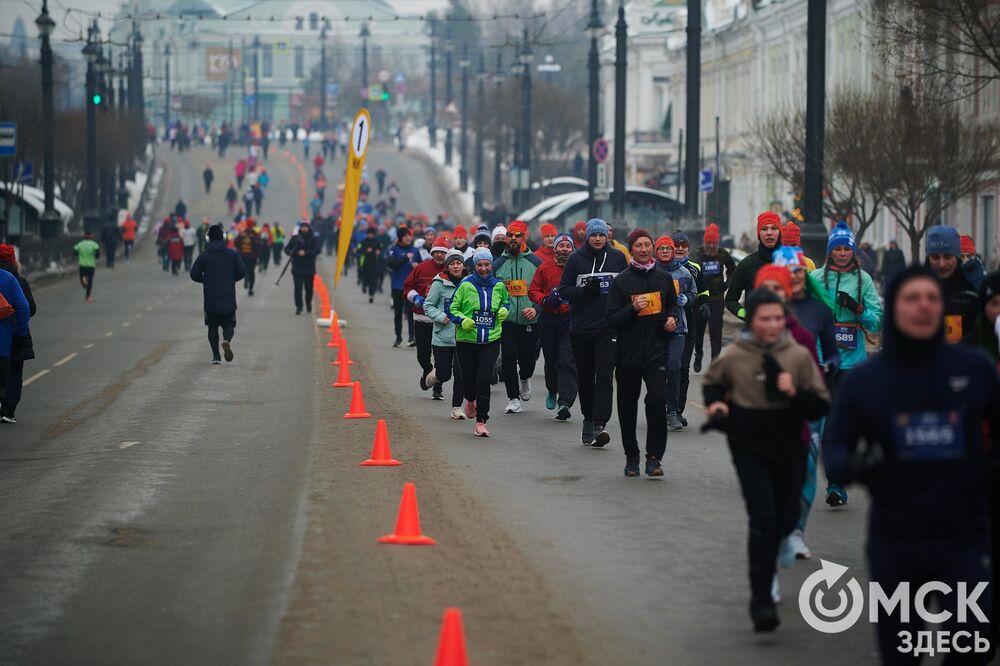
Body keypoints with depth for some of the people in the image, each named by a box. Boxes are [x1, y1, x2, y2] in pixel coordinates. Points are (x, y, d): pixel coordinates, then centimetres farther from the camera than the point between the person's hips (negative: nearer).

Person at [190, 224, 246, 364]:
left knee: (212, 327, 11)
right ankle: (227, 340, -23)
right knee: (229, 325, 10)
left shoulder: (204, 256, -2)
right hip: (229, 299, 0)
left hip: (210, 300, 0)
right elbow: (242, 272, -1)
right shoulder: (232, 254, 0)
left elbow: (194, 274, -4)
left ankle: (216, 356, 2)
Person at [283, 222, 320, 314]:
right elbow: (287, 248, 7)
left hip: (309, 268, 0)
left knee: (309, 288, 8)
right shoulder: (295, 238, 6)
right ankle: (299, 306, -5)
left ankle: (308, 304, 29)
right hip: (297, 267, 0)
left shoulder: (312, 239, 2)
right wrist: (290, 252, -17)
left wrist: (305, 253, -20)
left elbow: (317, 250, -8)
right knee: (298, 287, -9)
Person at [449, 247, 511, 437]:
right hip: (466, 340, -1)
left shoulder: (499, 286, 5)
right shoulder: (465, 285, -4)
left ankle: (481, 422, -5)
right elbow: (452, 308, 1)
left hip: (491, 340, 1)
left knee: (484, 379, -11)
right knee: (468, 377, 7)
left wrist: (504, 310, 2)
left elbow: (506, 302, 24)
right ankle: (470, 400, 45)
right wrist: (462, 320, -17)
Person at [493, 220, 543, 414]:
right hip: (506, 320, 1)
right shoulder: (498, 264, 7)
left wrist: (536, 308, -13)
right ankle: (513, 399, 2)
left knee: (528, 358, 3)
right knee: (508, 358, -8)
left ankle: (525, 378, 39)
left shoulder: (536, 263, 3)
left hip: (530, 322, -1)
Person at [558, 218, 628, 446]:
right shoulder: (576, 259, 2)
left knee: (604, 376, -12)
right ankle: (588, 419, 27)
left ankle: (600, 424, -19)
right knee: (585, 378, 11)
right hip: (581, 329, 1)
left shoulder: (618, 258, 5)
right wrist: (585, 291, -13)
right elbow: (563, 290, 2)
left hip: (609, 327, -1)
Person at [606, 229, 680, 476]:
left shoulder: (664, 278, 7)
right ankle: (631, 456, 22)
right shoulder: (621, 280, -1)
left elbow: (673, 305, 24)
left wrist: (672, 318, 3)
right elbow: (612, 320, -3)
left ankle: (654, 456, -10)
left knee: (658, 398, -17)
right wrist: (633, 309, -18)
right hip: (628, 353, 0)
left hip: (656, 350, 0)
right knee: (627, 406, 7)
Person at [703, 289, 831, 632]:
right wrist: (715, 403, -4)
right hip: (749, 449, -3)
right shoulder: (734, 357, -6)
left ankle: (766, 562, 49)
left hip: (788, 449, 3)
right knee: (763, 517, -15)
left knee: (786, 517, 16)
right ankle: (761, 601, -11)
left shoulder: (799, 356, -4)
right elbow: (712, 384, 16)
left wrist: (795, 393, -19)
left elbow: (821, 406, -2)